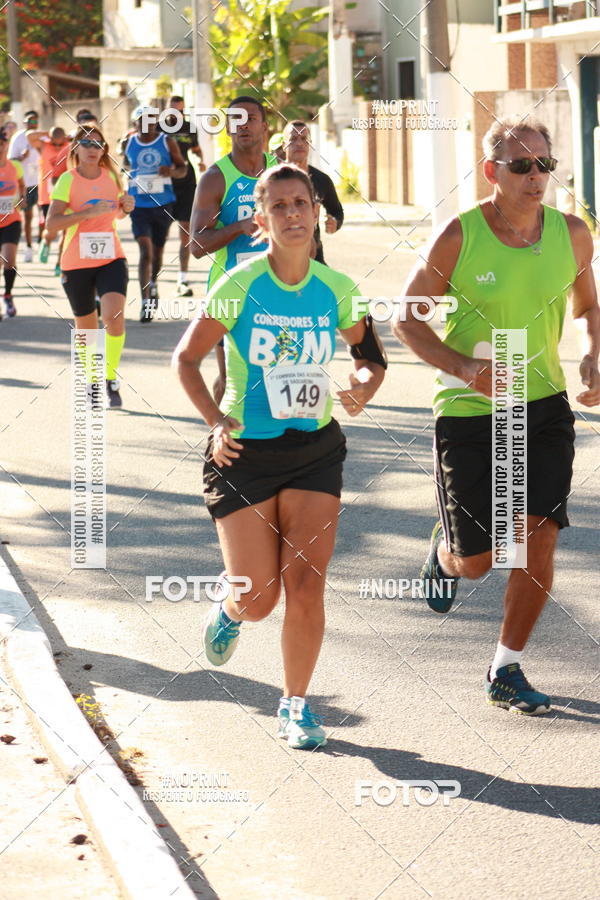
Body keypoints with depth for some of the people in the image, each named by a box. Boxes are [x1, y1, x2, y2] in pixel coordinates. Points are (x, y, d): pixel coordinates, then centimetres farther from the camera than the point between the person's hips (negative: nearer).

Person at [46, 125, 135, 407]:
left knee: (114, 317, -21)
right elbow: (52, 224, -16)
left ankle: (111, 380, -6)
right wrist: (88, 212, -25)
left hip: (111, 259, 1)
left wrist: (126, 207, -1)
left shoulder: (111, 176, 5)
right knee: (86, 329, 10)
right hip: (76, 264, -1)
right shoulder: (67, 180, -6)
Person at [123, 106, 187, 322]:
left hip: (163, 204, 1)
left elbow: (183, 168, 3)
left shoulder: (167, 142, 1)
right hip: (139, 205, -1)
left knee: (158, 250, 15)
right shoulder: (129, 143, 4)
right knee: (145, 251, -15)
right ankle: (146, 302, -19)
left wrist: (172, 171, -18)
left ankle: (153, 284, 45)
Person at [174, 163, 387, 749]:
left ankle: (295, 705, 13)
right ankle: (228, 608, 37)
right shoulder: (239, 287, -12)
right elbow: (186, 358, -3)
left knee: (305, 584, -6)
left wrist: (363, 386, -10)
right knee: (258, 599, -2)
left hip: (315, 448, 2)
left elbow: (369, 355, 13)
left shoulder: (335, 289, -3)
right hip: (244, 453, -2)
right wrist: (216, 422, -16)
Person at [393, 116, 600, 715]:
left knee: (539, 541, -7)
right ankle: (444, 549, 43)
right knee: (475, 562, 4)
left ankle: (506, 672, 11)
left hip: (544, 407, 3)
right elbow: (407, 317, -5)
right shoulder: (459, 237, -13)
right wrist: (464, 368, -19)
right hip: (468, 412, -3)